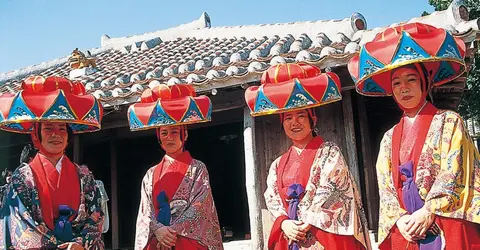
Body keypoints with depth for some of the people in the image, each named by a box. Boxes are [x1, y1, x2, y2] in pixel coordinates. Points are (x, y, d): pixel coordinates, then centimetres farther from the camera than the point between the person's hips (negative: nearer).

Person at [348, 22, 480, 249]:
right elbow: (386, 187, 7)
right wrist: (400, 219, -9)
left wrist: (427, 212, -16)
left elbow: (453, 173, -7)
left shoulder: (448, 122, 3)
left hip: (449, 228, -3)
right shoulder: (389, 138, 12)